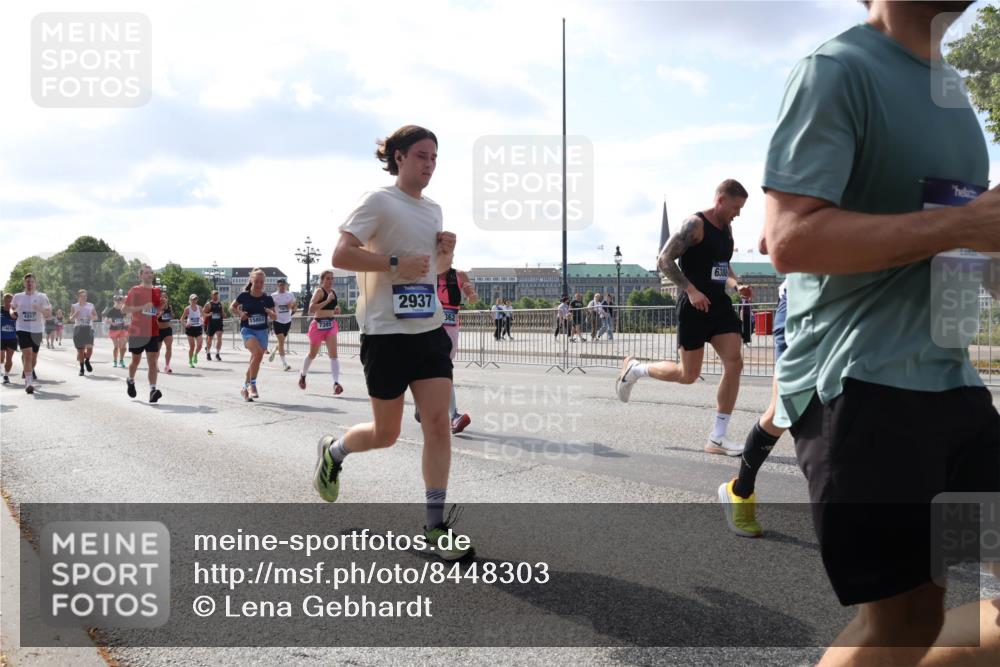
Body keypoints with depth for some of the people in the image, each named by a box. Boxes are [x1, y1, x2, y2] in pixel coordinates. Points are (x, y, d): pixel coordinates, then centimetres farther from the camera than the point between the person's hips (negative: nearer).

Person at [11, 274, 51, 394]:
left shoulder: (42, 297, 1)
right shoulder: (18, 297, 5)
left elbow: (49, 315, -1)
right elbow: (12, 308, 24)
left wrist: (41, 310, -21)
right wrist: (12, 312, 1)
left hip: (37, 330, 1)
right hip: (22, 329, -1)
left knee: (33, 356, 14)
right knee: (27, 354, -16)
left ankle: (30, 371, 42)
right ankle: (28, 383, -17)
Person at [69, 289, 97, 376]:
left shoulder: (91, 305, 9)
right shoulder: (74, 306, 6)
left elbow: (96, 317, 15)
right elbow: (71, 319, 7)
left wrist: (91, 317, -7)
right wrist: (75, 315, -14)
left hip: (89, 328, 0)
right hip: (78, 329, 0)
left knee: (90, 346, -16)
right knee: (80, 349, 2)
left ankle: (87, 361, 13)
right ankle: (81, 368, 12)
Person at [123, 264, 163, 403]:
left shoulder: (157, 291, 11)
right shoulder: (135, 290, -2)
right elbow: (125, 309, -7)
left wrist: (163, 304, -2)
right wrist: (143, 307, -20)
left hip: (153, 332, 3)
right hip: (137, 331, -3)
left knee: (152, 361, -8)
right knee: (136, 360, 11)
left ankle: (153, 390, -15)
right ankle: (130, 381, 39)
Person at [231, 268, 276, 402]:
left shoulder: (267, 298, 1)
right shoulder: (244, 295, -3)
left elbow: (274, 317, 8)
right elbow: (231, 307, 11)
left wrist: (271, 313, -14)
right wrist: (240, 313, -8)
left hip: (262, 331, 3)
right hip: (247, 330, -3)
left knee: (255, 360, 6)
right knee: (258, 352, -29)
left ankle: (245, 388, 26)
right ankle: (252, 384, -17)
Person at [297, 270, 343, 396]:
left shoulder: (333, 292, 10)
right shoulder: (319, 291, -11)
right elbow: (311, 309, -23)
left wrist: (336, 311, 5)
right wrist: (327, 301, -28)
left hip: (331, 325, 5)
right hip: (319, 325, -5)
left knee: (333, 354, -11)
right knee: (312, 354, 14)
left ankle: (336, 383, -18)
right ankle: (302, 375, 40)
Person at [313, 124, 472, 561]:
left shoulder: (433, 210, 15)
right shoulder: (379, 202, -7)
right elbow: (341, 255, -16)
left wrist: (447, 251, 4)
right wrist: (396, 263, -22)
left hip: (429, 329, 6)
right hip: (386, 333, -6)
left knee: (438, 422, -4)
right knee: (385, 434, 5)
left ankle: (436, 524, 5)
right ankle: (333, 450, 38)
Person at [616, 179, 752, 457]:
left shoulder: (727, 228, 14)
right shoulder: (695, 224, -12)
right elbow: (664, 260, -17)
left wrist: (737, 285, 6)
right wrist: (691, 290, -25)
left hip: (719, 304, 8)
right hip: (694, 306, -8)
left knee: (734, 364, -5)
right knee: (688, 375, -2)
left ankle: (717, 438, 1)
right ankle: (634, 369, 25)